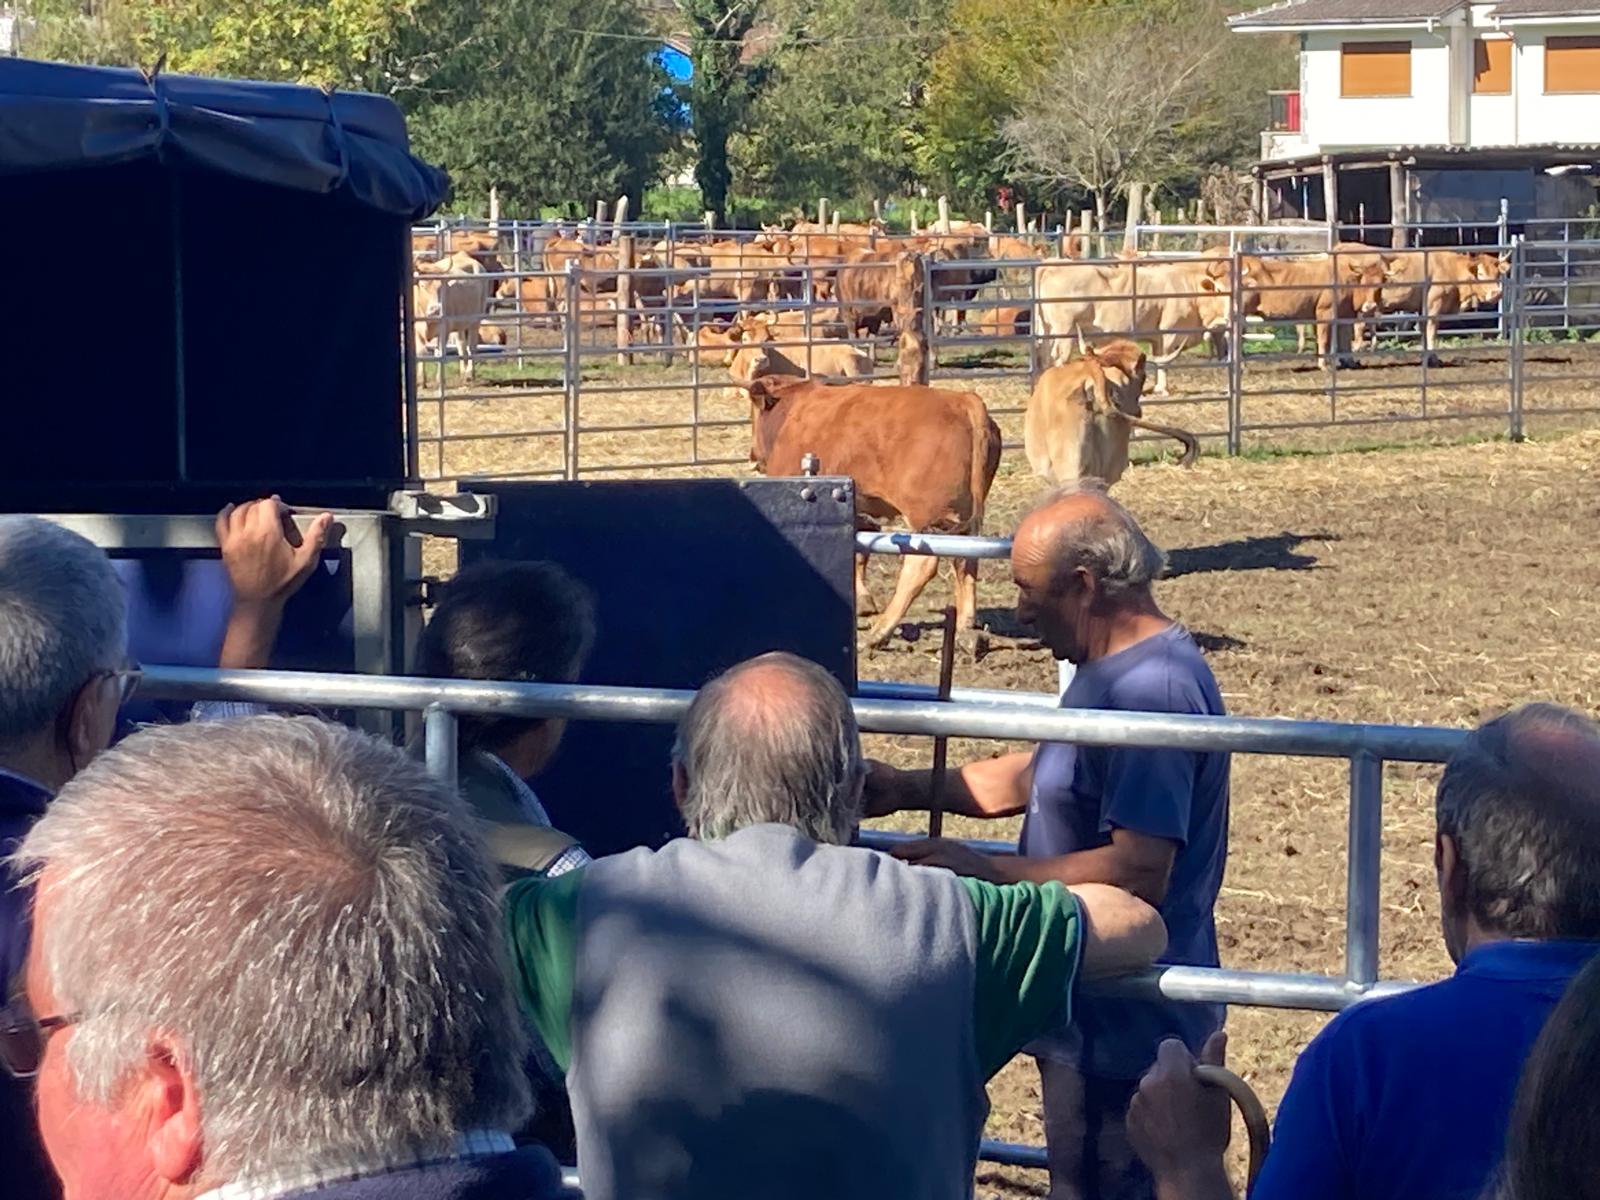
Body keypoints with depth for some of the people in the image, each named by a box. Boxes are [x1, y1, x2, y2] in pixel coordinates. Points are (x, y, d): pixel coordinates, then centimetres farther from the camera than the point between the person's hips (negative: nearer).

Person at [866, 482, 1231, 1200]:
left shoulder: (1150, 689, -25)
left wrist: (983, 870, -24)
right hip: (1100, 1015, 11)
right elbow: (1039, 776, 22)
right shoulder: (1112, 669, 10)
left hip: (1122, 1029, -11)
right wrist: (908, 789, 13)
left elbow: (1138, 872, -30)